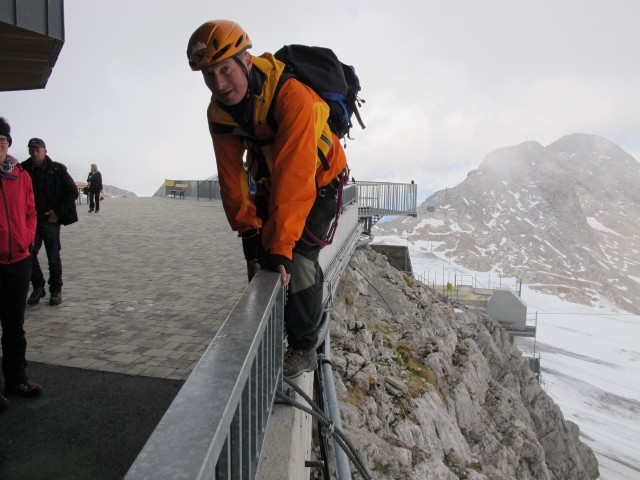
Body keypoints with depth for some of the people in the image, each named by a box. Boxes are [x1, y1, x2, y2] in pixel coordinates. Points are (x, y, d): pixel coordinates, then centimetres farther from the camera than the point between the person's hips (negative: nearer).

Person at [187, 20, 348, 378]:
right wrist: (249, 232, -21)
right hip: (270, 184, 6)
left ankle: (305, 349, 2)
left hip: (318, 180, -6)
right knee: (259, 256, 2)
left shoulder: (292, 96, -36)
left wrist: (280, 245, -44)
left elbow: (294, 175, -42)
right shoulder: (219, 112, -14)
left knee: (298, 260, -18)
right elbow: (232, 176, -13)